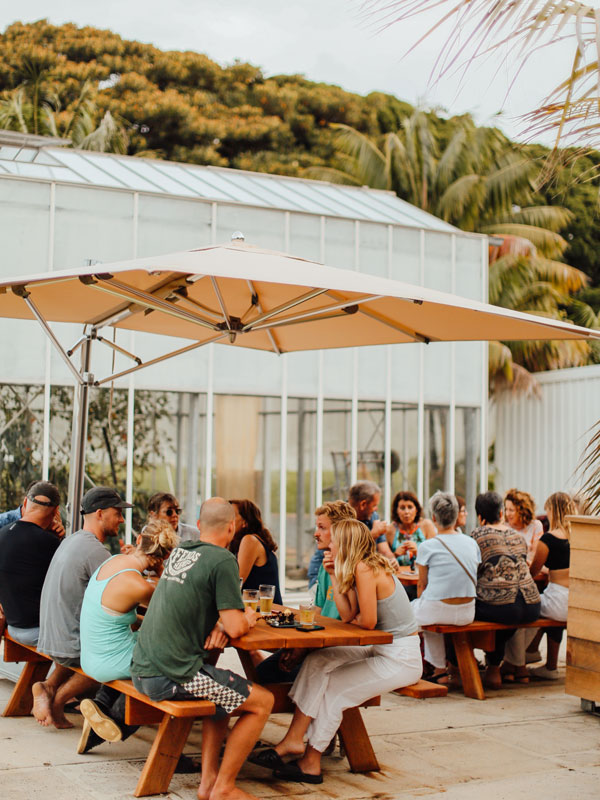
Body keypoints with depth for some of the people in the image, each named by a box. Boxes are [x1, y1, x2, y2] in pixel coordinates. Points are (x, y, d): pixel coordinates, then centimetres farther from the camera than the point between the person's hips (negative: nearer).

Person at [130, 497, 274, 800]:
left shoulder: (180, 551, 12)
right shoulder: (222, 560, -11)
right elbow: (237, 628, -14)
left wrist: (220, 623, 9)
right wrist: (248, 618, 8)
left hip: (142, 669, 8)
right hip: (172, 675, -8)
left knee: (224, 693, 27)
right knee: (262, 702, 4)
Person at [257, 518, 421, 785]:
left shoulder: (365, 569, -20)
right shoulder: (357, 570, 9)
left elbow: (367, 621, -21)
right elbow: (348, 615, 2)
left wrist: (353, 620, 0)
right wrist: (335, 576, 1)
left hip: (401, 659, -9)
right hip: (381, 650, 9)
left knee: (332, 688, -8)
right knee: (318, 661, -5)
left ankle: (311, 763, 7)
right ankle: (294, 740, -7)